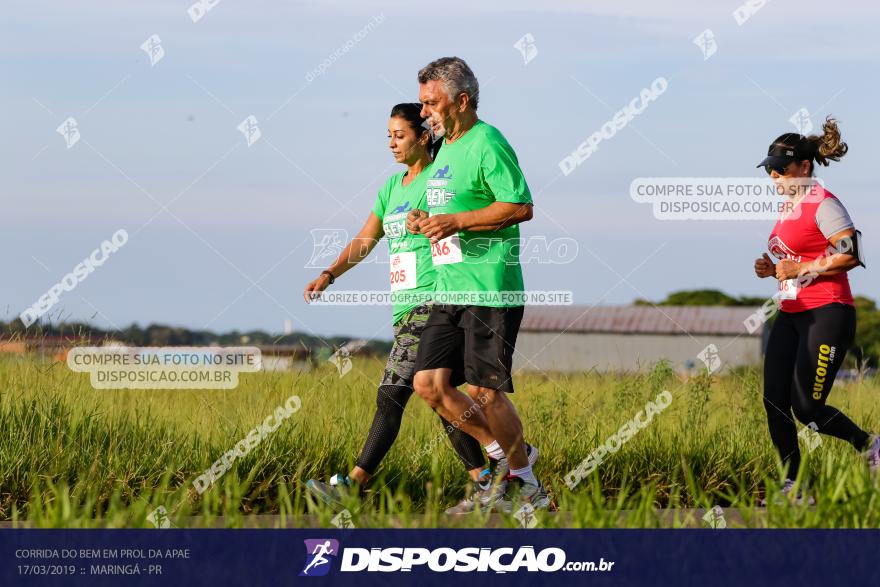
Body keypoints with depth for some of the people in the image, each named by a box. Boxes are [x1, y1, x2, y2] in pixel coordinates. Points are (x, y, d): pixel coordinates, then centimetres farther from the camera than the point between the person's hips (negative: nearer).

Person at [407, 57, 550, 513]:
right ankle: (505, 452, 16)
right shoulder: (446, 148, 19)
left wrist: (457, 221, -19)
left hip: (490, 290, -9)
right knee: (428, 382, 2)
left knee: (483, 390, -7)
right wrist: (427, 220, 9)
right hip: (450, 289, 9)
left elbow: (521, 206, -17)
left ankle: (522, 481, 10)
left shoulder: (487, 143, -10)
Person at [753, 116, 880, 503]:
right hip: (790, 315, 9)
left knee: (807, 407, -12)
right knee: (774, 401, -1)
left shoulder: (822, 203, -10)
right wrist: (772, 269, 9)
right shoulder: (788, 207, 18)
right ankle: (792, 487, 4)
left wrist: (801, 270, -17)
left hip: (826, 314, -9)